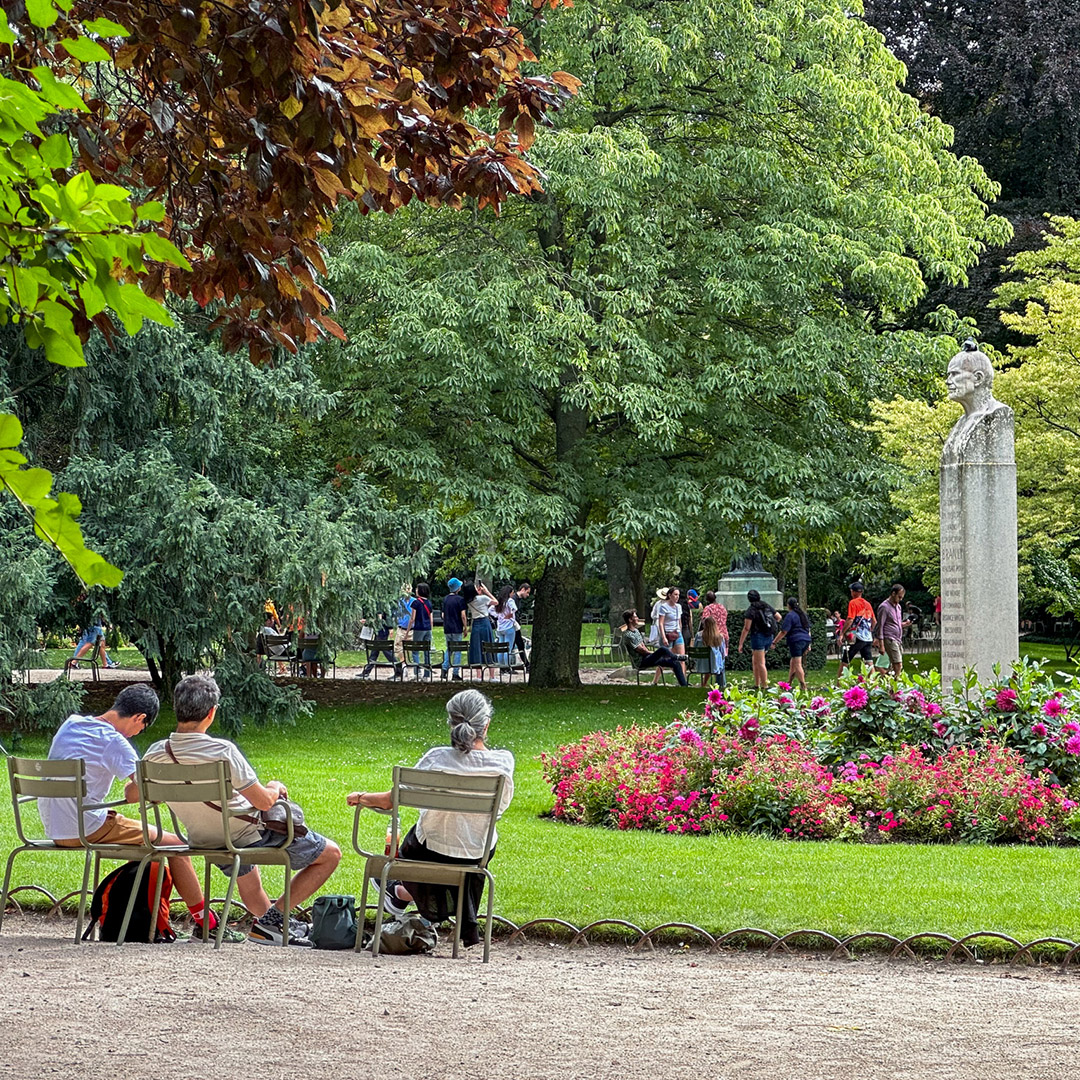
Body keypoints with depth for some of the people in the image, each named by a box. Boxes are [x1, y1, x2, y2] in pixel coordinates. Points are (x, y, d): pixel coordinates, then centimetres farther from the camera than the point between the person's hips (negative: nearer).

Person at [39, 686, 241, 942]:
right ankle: (207, 923, 6)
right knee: (174, 844, 2)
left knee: (142, 834, 29)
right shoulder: (113, 741, -15)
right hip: (85, 830, -9)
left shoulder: (70, 725, 10)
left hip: (55, 829, 9)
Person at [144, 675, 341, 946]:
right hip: (247, 838, -7)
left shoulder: (156, 754, -14)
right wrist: (275, 787, -2)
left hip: (203, 841, 7)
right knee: (331, 854, 8)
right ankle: (274, 917, 3)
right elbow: (263, 801, -26)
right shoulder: (222, 751, -32)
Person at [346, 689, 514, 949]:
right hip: (480, 854, 2)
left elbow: (390, 801, -14)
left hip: (435, 850, -2)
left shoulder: (438, 758, -23)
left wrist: (360, 797, 5)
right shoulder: (503, 761, -19)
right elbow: (499, 808, 0)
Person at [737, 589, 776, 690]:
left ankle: (765, 686, -8)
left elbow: (746, 628, -14)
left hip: (758, 637, -7)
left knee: (760, 664, -5)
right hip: (769, 637, 7)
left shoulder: (751, 610, -11)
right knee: (755, 660, 19)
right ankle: (757, 684, 18)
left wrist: (740, 644, -10)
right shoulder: (768, 606, 8)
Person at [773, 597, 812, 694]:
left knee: (797, 664, -7)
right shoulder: (803, 614, 17)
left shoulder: (790, 615, -8)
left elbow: (783, 632, -12)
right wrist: (808, 645, 26)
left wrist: (774, 642, -5)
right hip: (806, 640, 8)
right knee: (792, 663, 17)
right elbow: (808, 629, 21)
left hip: (796, 641, -8)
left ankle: (803, 687, -13)